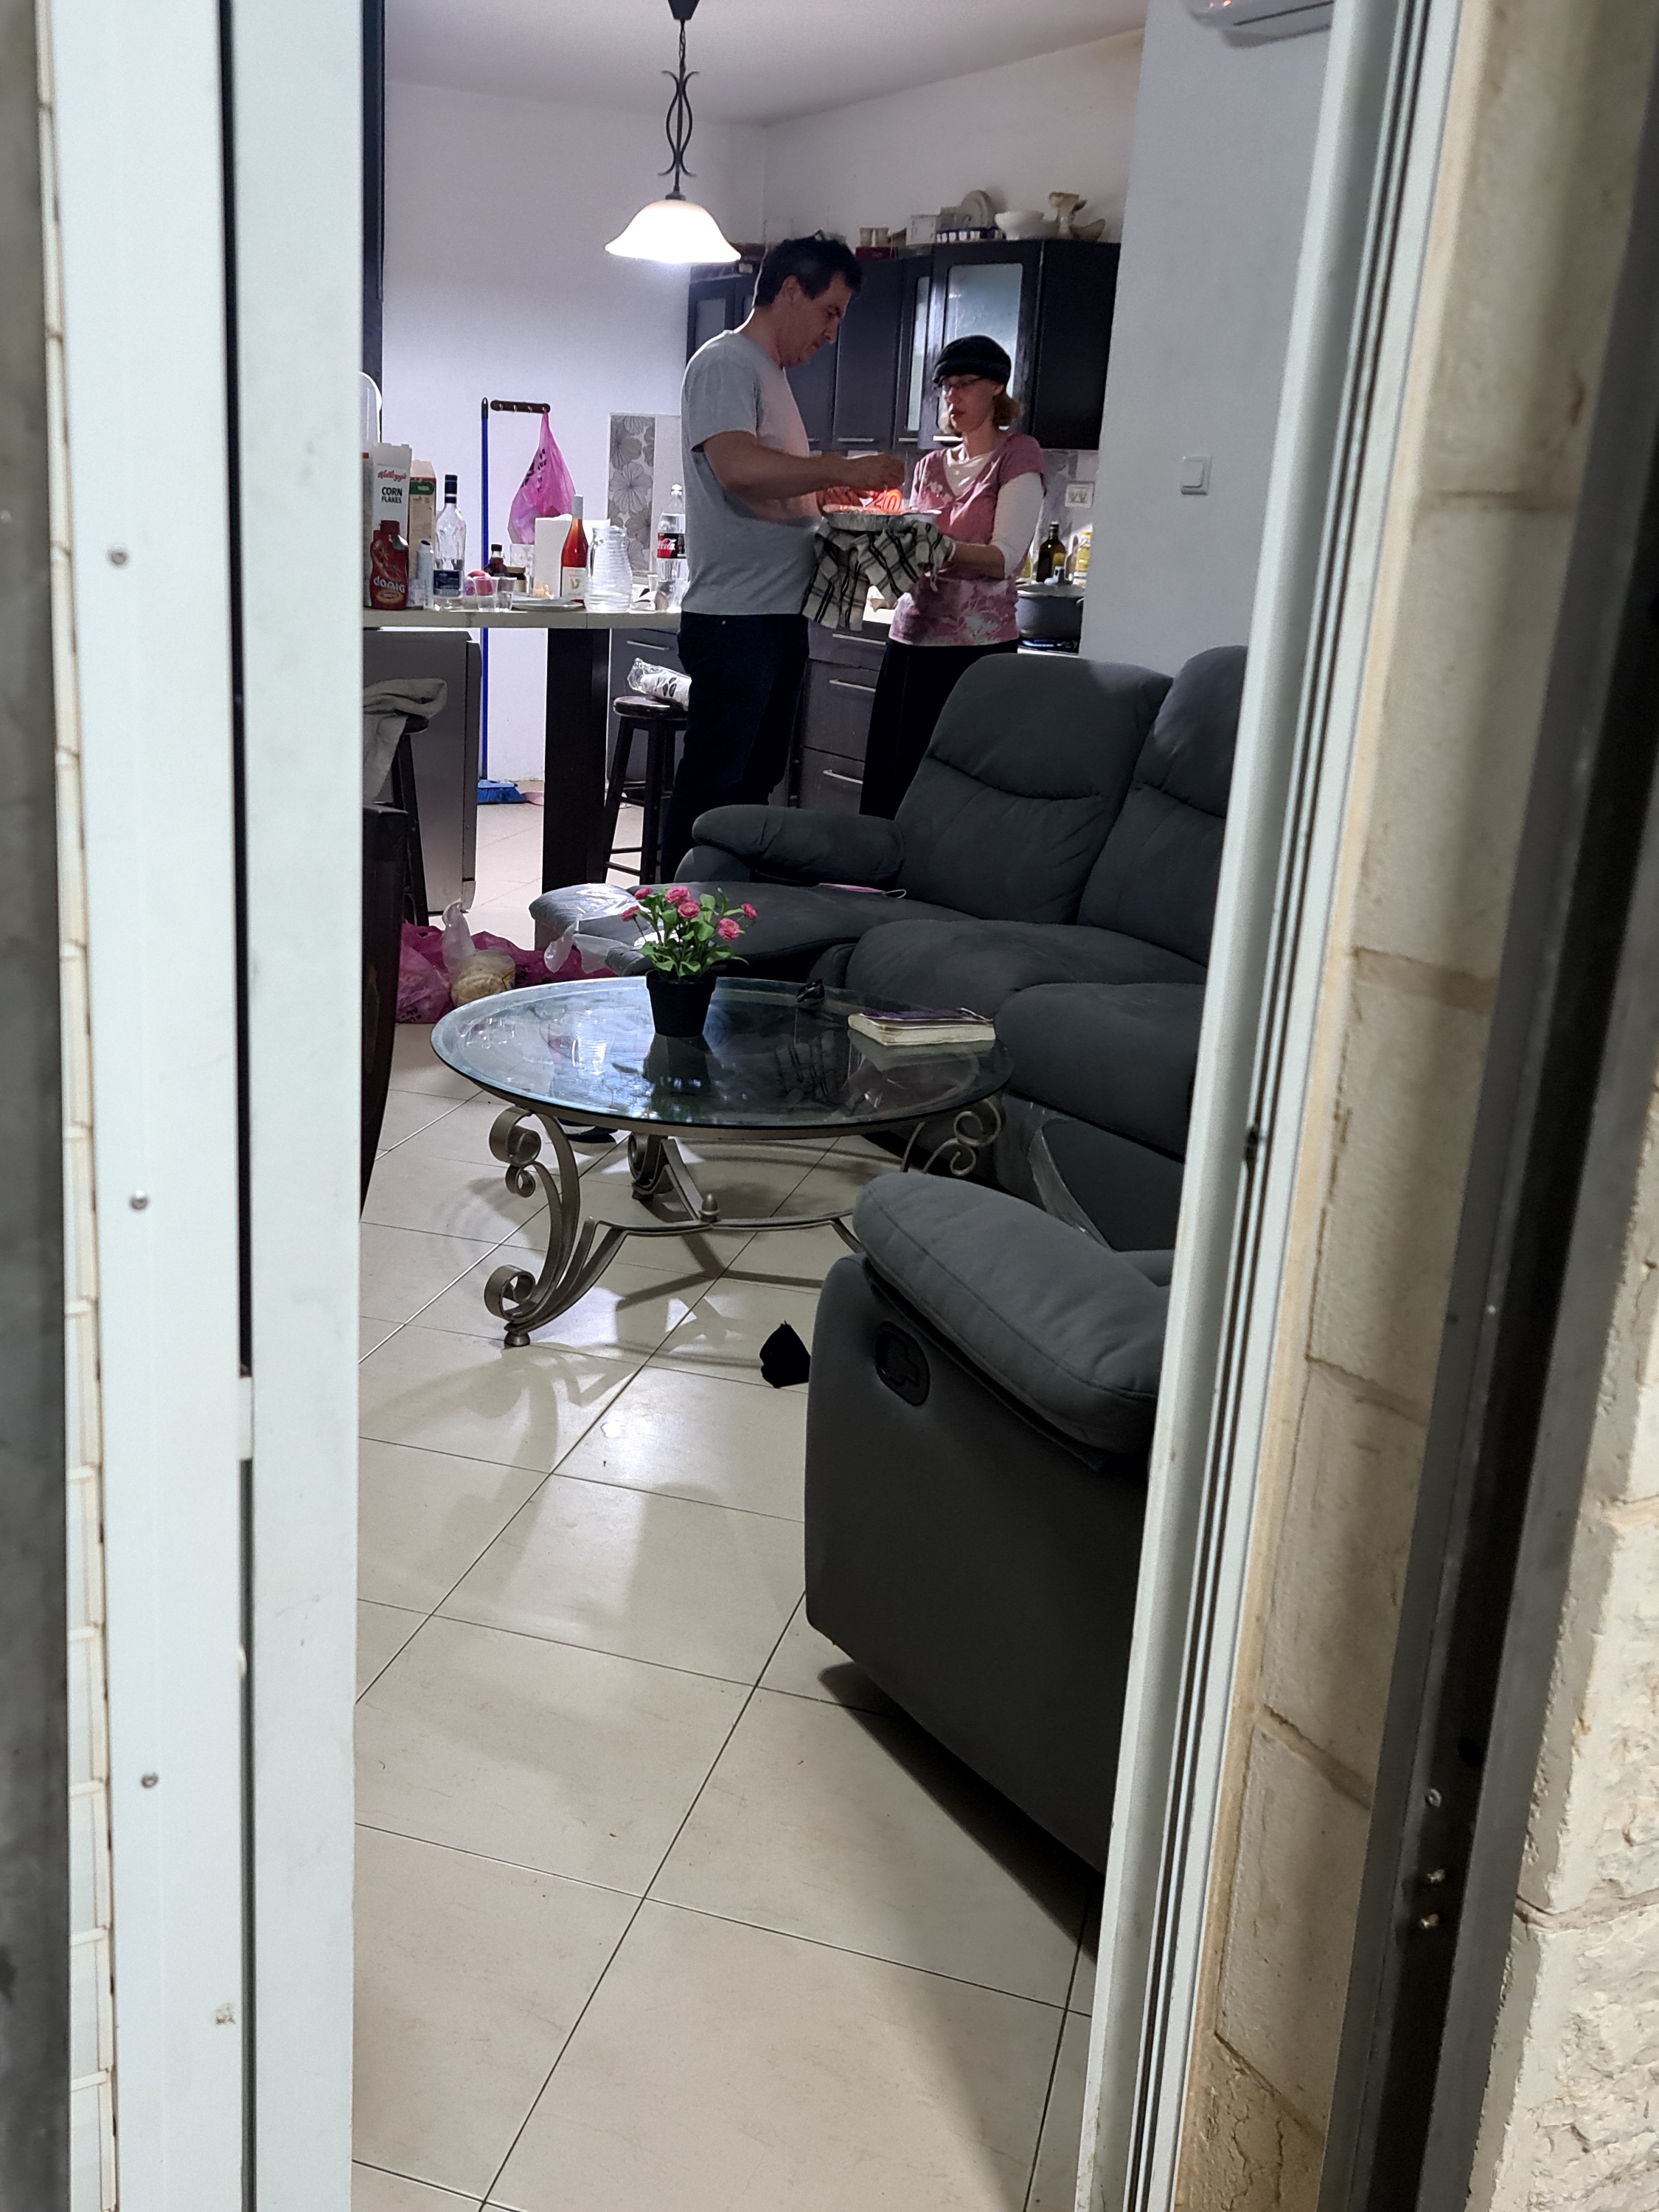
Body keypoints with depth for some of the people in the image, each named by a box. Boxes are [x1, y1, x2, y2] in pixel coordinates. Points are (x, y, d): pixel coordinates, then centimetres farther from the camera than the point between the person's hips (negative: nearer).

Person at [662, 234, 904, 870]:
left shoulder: (772, 374, 22)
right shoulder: (724, 363, -9)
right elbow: (738, 467, -26)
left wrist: (835, 492, 10)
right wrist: (845, 469, -19)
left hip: (779, 615, 10)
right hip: (733, 619, -10)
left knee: (756, 781, 13)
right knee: (712, 788, -7)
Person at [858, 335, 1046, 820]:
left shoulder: (1018, 455, 0)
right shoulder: (929, 466, 18)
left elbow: (1004, 558, -11)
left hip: (975, 644, -6)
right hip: (910, 635, 6)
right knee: (882, 787, 2)